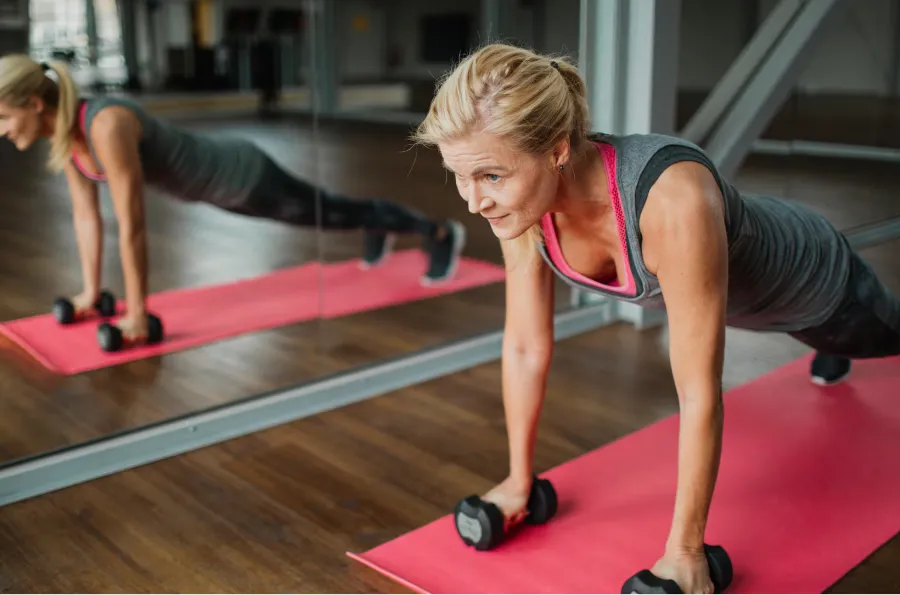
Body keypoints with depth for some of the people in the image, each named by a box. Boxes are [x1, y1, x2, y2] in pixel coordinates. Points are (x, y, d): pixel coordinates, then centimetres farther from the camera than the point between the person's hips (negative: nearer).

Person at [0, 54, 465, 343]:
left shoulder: (106, 126, -37)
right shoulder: (63, 132, -9)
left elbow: (132, 227, -35)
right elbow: (85, 213, 1)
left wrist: (137, 314, -28)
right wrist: (91, 291, 6)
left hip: (240, 175, -8)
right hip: (213, 184, 8)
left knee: (329, 213, 11)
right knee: (319, 216, 31)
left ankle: (440, 233, 33)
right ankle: (378, 231, 60)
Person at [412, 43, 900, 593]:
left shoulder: (673, 200, -49)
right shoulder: (523, 195, -30)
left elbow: (700, 394, -41)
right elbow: (526, 346, -18)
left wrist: (685, 550, -33)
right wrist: (519, 480, -11)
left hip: (812, 281, -4)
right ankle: (833, 353, 72)